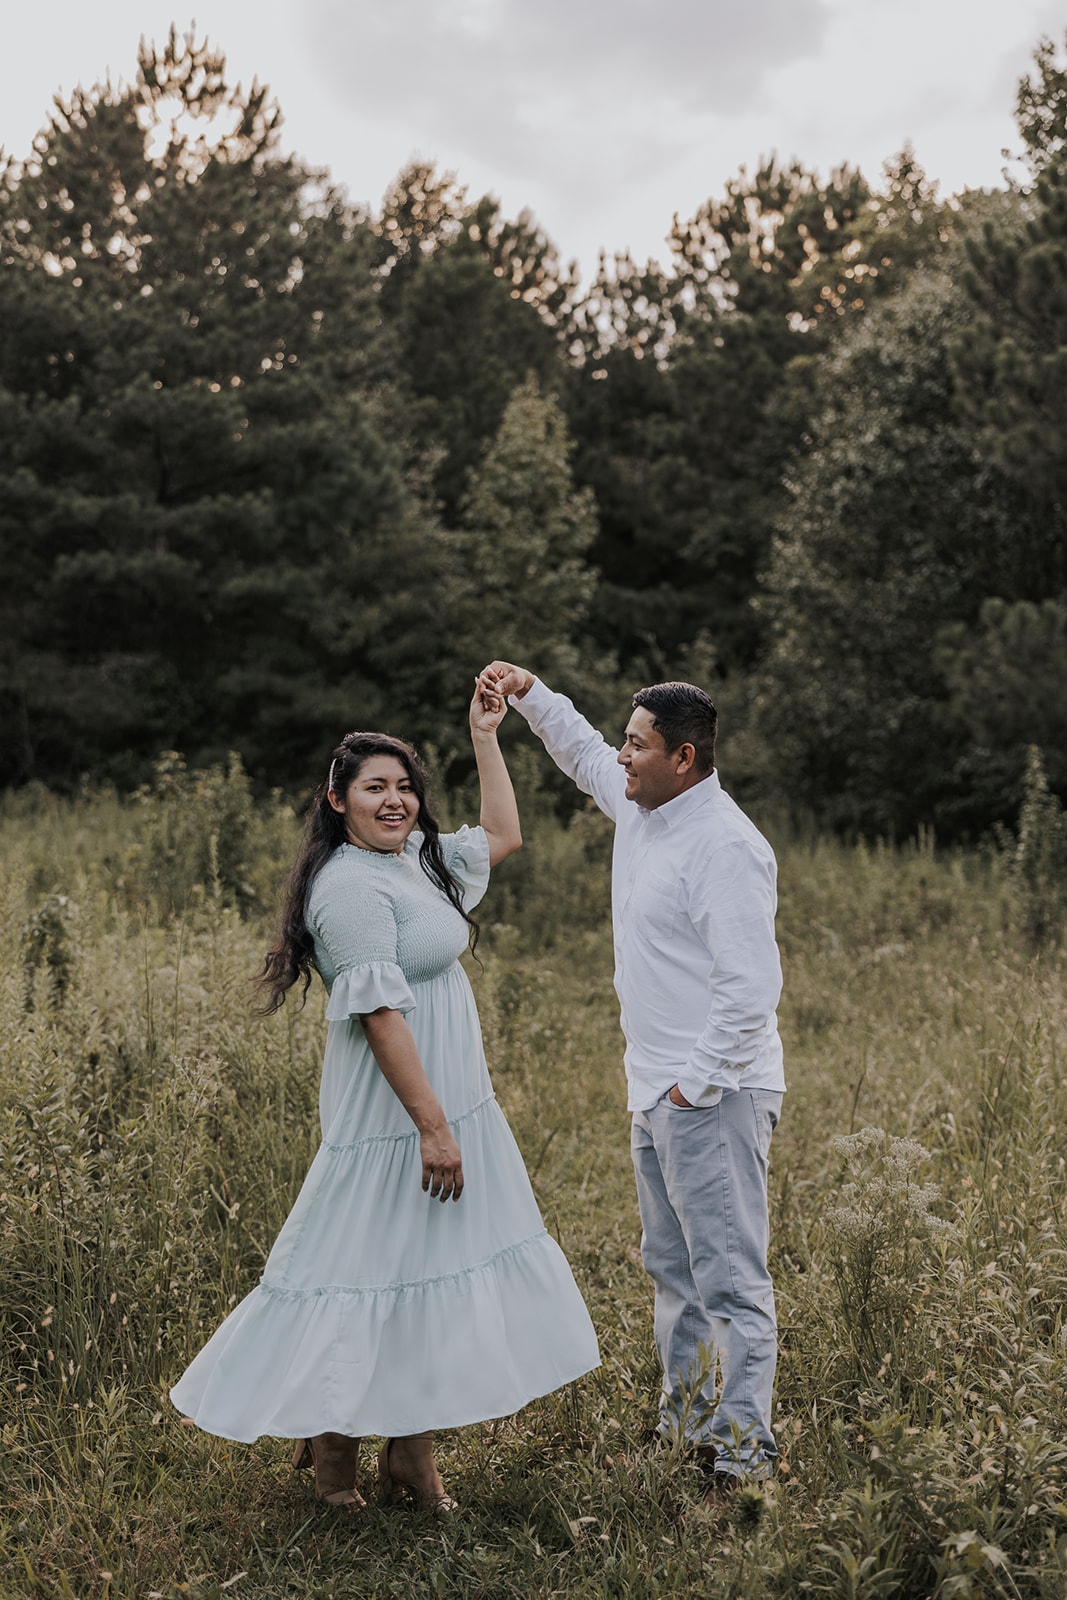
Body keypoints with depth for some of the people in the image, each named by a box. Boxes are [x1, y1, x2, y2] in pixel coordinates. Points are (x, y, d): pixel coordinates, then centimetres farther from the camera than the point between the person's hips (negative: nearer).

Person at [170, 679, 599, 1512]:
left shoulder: (413, 859, 11)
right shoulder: (352, 888, -17)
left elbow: (502, 835, 25)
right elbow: (381, 1013, -22)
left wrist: (486, 735, 21)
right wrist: (433, 1127, -23)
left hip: (448, 1101, 10)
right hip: (394, 1118, -10)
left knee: (439, 1261, 12)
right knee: (379, 1263, -1)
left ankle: (412, 1452, 22)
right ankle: (330, 1444, 16)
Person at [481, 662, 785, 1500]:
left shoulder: (724, 845, -19)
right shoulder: (640, 806, 10)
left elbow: (749, 987, -23)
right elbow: (582, 751, 32)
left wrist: (698, 1084, -20)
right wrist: (532, 694, 23)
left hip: (713, 1094, -10)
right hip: (656, 1091, 10)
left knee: (730, 1275, -6)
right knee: (673, 1268, 18)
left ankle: (741, 1448, 0)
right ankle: (684, 1423, 30)